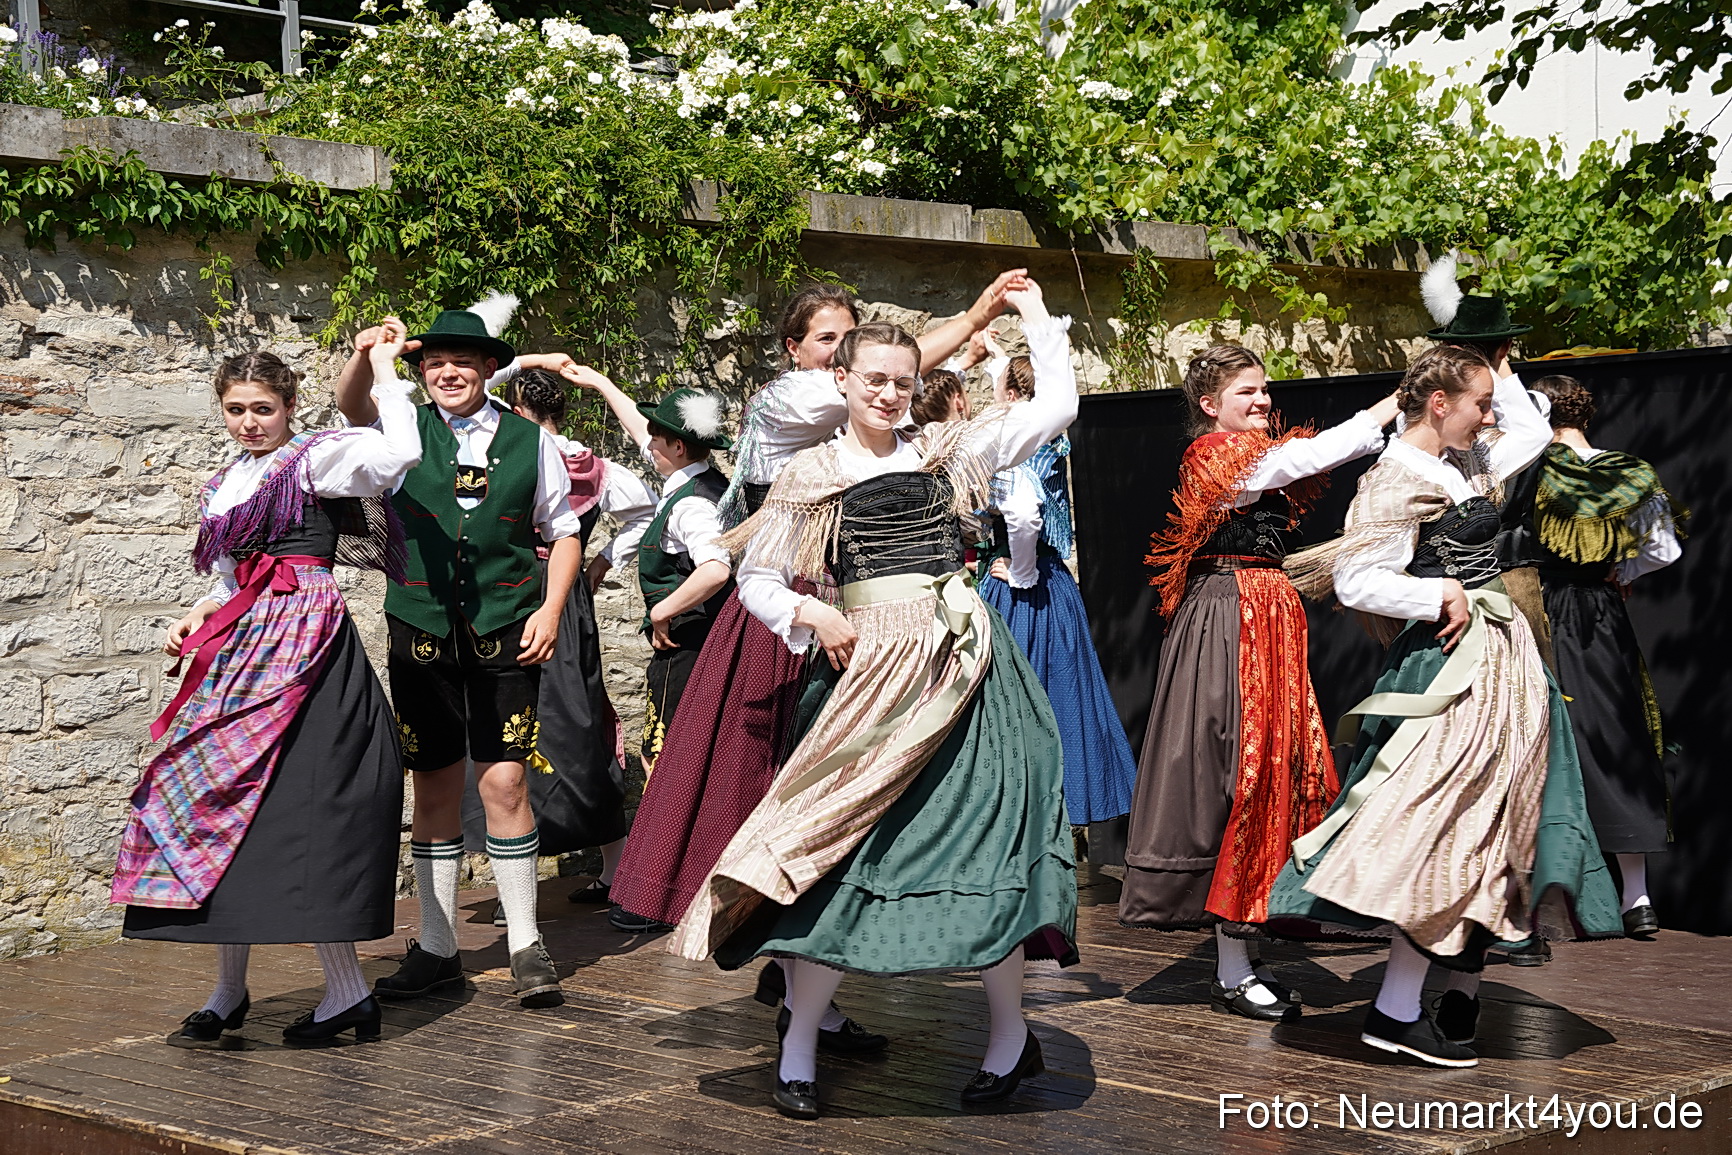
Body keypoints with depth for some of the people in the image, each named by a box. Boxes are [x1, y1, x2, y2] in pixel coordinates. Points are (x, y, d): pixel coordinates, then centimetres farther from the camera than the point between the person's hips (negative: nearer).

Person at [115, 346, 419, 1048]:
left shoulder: (316, 459, -2)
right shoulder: (224, 484, 21)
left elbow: (400, 452, -19)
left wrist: (383, 370, -8)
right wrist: (196, 618, 10)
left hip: (303, 644, -8)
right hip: (242, 650, 8)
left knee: (296, 810, -11)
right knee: (220, 802, 4)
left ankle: (348, 994, -5)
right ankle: (228, 992, 13)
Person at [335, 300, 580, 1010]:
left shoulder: (529, 440, 6)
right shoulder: (405, 433, 6)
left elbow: (562, 531, 12)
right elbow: (351, 405, -13)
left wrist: (551, 609, -1)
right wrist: (367, 353, -33)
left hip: (506, 634, -1)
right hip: (422, 633, 1)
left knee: (504, 783, -6)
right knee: (435, 788, 7)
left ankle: (526, 947, 4)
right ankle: (436, 950, 16)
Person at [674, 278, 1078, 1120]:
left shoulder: (945, 452, 11)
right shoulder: (810, 477, 8)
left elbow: (1057, 404, 11)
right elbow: (757, 581, 11)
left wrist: (1034, 314, 14)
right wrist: (810, 614, -6)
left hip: (960, 664, 1)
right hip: (870, 671, -1)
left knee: (986, 842, -1)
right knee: (835, 852, -5)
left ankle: (1011, 1034, 14)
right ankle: (798, 1048, 6)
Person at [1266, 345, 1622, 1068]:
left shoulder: (1467, 465, 14)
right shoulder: (1396, 482, -12)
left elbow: (1534, 432, 32)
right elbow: (1355, 581, -20)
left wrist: (1493, 371, 22)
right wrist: (1442, 595, -14)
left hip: (1501, 662, 9)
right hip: (1449, 666, -9)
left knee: (1489, 829, 8)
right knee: (1449, 827, -13)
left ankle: (1462, 994, 13)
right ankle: (1395, 1012, -10)